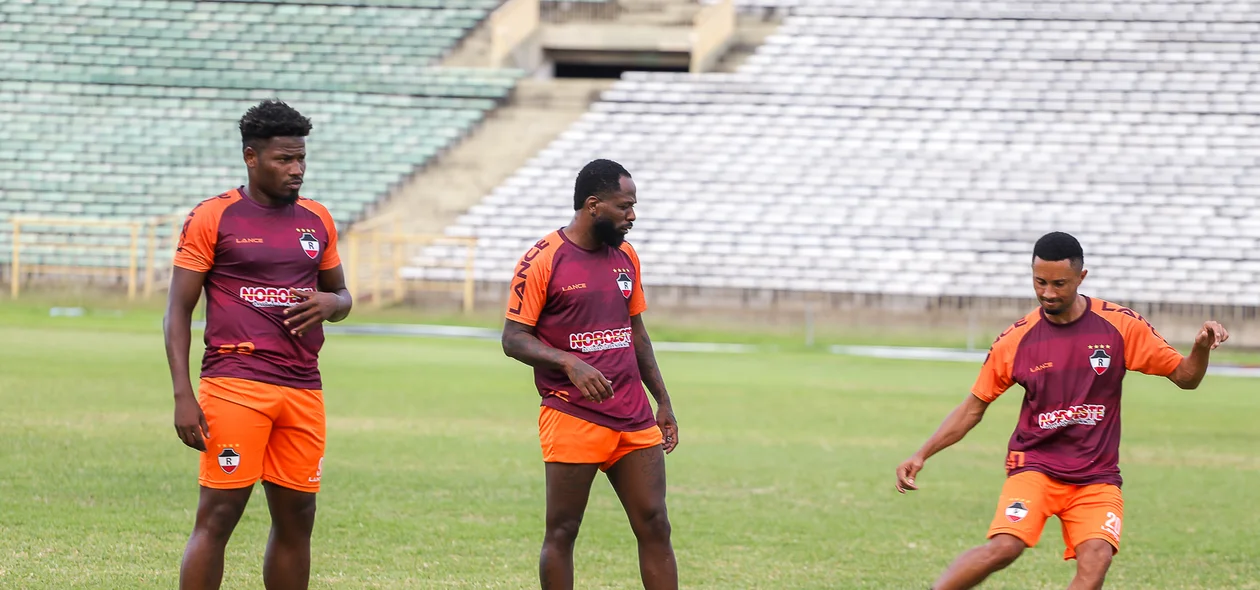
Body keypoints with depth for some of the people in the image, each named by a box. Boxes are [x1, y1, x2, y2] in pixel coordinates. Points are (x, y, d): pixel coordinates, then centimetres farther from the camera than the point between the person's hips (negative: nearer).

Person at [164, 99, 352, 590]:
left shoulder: (317, 221, 15)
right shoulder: (211, 218, -1)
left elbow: (341, 296, 26)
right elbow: (178, 311, -1)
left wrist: (329, 302, 0)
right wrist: (183, 396, -11)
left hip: (303, 390, 5)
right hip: (235, 381, -5)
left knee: (296, 519, 6)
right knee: (218, 514, -9)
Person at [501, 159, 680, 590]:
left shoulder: (625, 257, 12)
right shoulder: (543, 260, -8)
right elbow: (513, 339, -9)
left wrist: (663, 401, 19)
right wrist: (569, 363, -24)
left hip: (634, 420, 6)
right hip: (572, 420, -6)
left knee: (654, 526, 2)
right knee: (561, 532, 0)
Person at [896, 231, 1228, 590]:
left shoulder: (1121, 326, -3)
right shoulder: (1016, 341, -2)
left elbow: (1184, 377, 3)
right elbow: (973, 408, 8)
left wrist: (1201, 348, -19)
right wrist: (921, 456, 0)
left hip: (1097, 476, 1)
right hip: (1034, 466, -1)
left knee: (1095, 559, -23)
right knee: (1005, 546, -26)